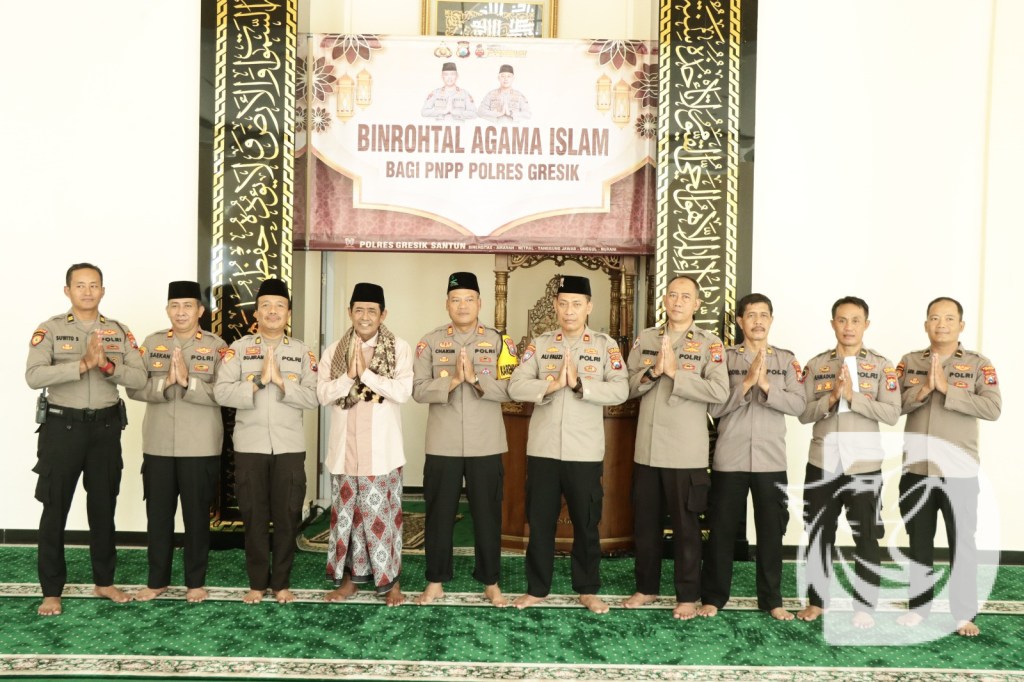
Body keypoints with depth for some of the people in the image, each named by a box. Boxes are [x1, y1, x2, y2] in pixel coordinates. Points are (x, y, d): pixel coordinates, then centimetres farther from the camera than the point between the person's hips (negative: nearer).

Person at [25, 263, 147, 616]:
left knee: (103, 506, 12)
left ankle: (104, 581, 26)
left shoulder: (119, 331, 5)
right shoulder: (51, 329, -4)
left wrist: (107, 365, -19)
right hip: (62, 426, -3)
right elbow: (34, 376, -18)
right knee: (55, 509, 3)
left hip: (106, 426, 3)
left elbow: (139, 378, -4)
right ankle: (51, 590, 15)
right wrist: (83, 364, -25)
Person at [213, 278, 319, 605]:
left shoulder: (303, 352, 5)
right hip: (250, 446, 0)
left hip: (290, 446, 0)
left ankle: (282, 582, 19)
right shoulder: (238, 349, 3)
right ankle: (257, 583, 20)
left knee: (287, 516, 6)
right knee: (254, 517, 7)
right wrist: (258, 381, -19)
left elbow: (314, 396, -6)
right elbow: (221, 392, -9)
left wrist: (281, 382, -18)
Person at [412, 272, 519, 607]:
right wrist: (451, 381, -20)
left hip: (486, 445, 0)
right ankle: (436, 581, 23)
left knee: (487, 514, 8)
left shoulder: (498, 341, 2)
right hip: (442, 445, 0)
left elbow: (510, 389, -8)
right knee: (439, 513, 9)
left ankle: (491, 582, 22)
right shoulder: (430, 342, 2)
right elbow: (418, 390, -6)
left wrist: (475, 379, -21)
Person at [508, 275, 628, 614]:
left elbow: (620, 391, -10)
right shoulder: (539, 344, 4)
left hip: (585, 452, -1)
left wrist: (579, 383, -20)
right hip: (543, 449, 1)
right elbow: (515, 387, -5)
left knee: (586, 523, 10)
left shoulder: (606, 345, 1)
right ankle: (536, 588, 25)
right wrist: (552, 384, -19)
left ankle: (588, 590, 26)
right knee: (540, 521, 11)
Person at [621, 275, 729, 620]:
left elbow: (720, 392, -17)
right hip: (647, 449, 4)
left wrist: (675, 372, -19)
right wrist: (653, 371, -15)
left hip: (686, 453, -4)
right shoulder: (645, 339, 9)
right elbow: (627, 386, 3)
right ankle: (646, 587, 29)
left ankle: (688, 596, 20)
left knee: (686, 526, 6)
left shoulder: (710, 344, -4)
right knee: (645, 523, 14)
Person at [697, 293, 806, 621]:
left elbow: (799, 404, -5)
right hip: (730, 459, -1)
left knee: (771, 531, 8)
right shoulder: (725, 357, 2)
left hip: (771, 460, 1)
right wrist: (746, 383, -16)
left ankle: (772, 600, 22)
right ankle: (713, 597, 17)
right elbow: (715, 407, -6)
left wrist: (766, 386, -18)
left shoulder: (786, 359, 6)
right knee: (722, 529, 5)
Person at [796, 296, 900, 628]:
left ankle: (864, 606, 15)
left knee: (866, 536, 3)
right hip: (822, 461, 2)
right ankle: (816, 600, 21)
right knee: (819, 534, 9)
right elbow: (803, 413, 1)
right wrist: (830, 398, -15)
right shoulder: (816, 365, 6)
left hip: (863, 462, -1)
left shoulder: (882, 366, 2)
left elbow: (892, 414, -8)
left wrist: (852, 396, -17)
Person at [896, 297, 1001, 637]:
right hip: (916, 468, 3)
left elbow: (993, 408, -14)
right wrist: (924, 389, -17)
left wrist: (946, 389, -19)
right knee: (918, 541, 13)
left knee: (962, 542, 2)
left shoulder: (979, 364, -1)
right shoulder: (909, 362, 7)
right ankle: (919, 605, 25)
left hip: (959, 470, -3)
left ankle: (964, 614, 12)